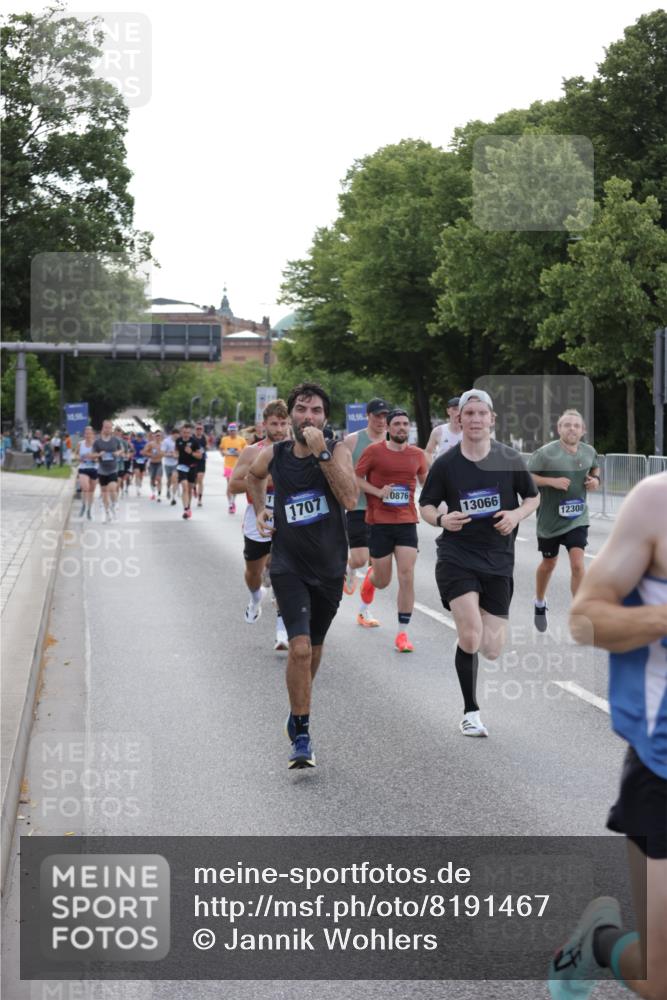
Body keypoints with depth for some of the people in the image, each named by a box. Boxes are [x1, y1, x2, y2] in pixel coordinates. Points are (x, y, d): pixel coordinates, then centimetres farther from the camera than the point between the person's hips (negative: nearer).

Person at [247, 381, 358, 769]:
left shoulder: (337, 452, -8)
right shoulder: (273, 456, -2)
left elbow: (350, 498, -26)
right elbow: (254, 475, 24)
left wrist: (321, 452, -28)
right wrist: (260, 510, 10)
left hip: (330, 568, 1)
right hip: (289, 566, -1)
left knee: (314, 648, 18)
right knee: (300, 647, -18)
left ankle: (298, 713, 44)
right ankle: (301, 737, -9)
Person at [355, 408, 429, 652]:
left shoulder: (417, 454, 6)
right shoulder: (374, 451, -4)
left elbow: (426, 481, 22)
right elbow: (355, 478, -1)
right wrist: (378, 492, -14)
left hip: (407, 522, 2)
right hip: (380, 522, -2)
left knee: (407, 578, -9)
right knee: (382, 581, 7)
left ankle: (402, 633, -3)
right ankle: (370, 577, 46)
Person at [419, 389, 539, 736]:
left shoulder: (510, 460, -1)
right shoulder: (445, 464, -3)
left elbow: (533, 497, 12)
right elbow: (426, 506, 7)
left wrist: (517, 514, -9)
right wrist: (441, 519, -15)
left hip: (498, 560, 2)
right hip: (456, 557, -2)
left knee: (492, 650, 1)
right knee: (470, 637, -18)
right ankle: (470, 713, 1)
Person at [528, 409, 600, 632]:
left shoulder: (589, 451, -1)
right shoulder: (546, 453, -17)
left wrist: (595, 479, -1)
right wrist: (551, 481, -26)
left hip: (577, 519, 2)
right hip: (550, 519, -2)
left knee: (577, 564, -13)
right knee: (549, 563, 17)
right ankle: (540, 605, 44)